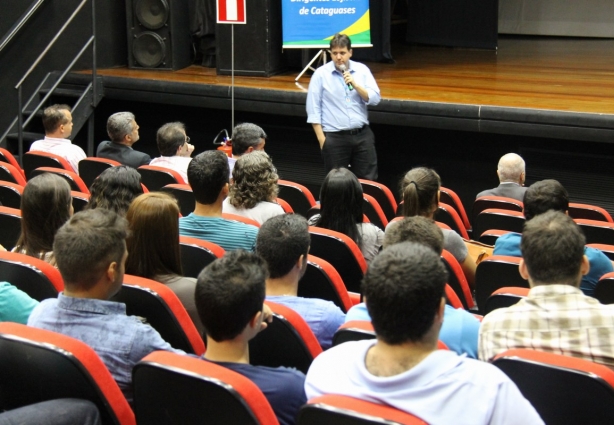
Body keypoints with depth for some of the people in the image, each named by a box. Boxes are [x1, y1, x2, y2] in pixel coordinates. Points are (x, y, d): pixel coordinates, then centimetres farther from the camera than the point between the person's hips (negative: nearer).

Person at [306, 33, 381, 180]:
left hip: (362, 135, 2)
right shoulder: (321, 74, -1)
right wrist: (321, 138, -7)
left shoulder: (362, 70, 5)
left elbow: (375, 99, 0)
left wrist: (354, 84, -14)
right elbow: (313, 109, -2)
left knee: (368, 181, 4)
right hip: (334, 137, -2)